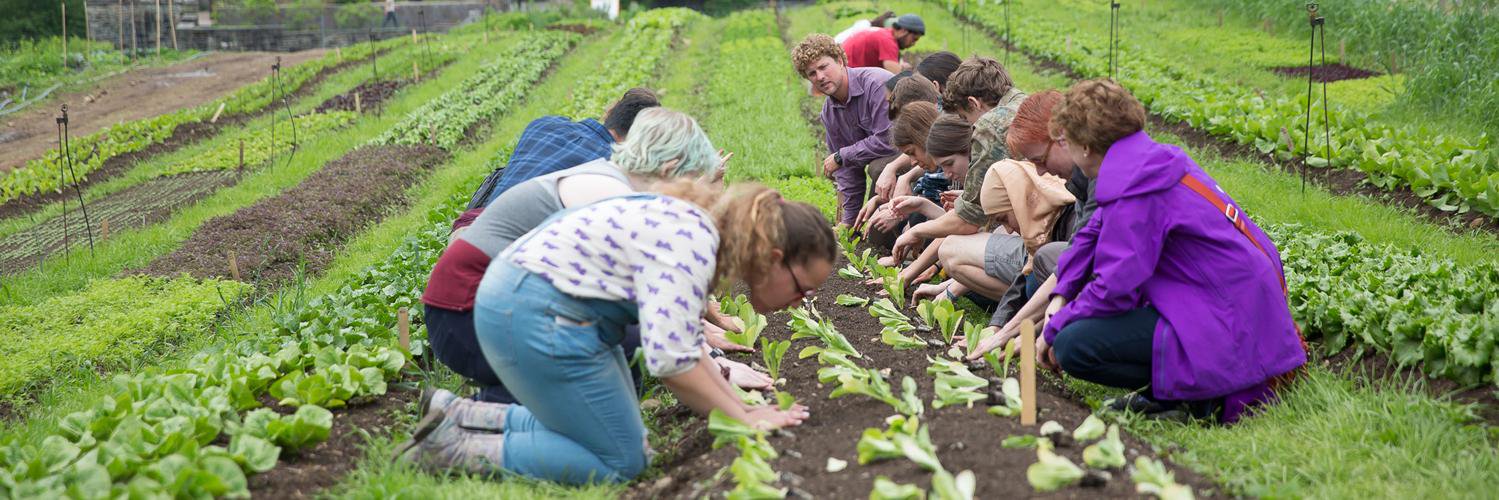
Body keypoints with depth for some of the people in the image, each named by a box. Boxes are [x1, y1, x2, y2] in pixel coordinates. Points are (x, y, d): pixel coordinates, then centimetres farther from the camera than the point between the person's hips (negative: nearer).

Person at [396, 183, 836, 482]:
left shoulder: (700, 232, 9)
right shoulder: (690, 243, -22)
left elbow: (686, 348, 16)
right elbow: (669, 361, -27)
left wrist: (741, 404, 8)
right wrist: (744, 418, -15)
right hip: (532, 314, -10)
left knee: (622, 431, 18)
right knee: (619, 463, -2)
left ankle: (462, 418, 17)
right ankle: (452, 449, -1)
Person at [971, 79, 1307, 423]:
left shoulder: (1133, 187, -19)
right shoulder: (1153, 160, 12)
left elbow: (1114, 288, -20)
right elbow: (1094, 233, 22)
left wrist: (1054, 330, -6)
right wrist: (1061, 298, 12)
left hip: (1227, 329, -10)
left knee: (1073, 346, -17)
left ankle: (1203, 396, -7)